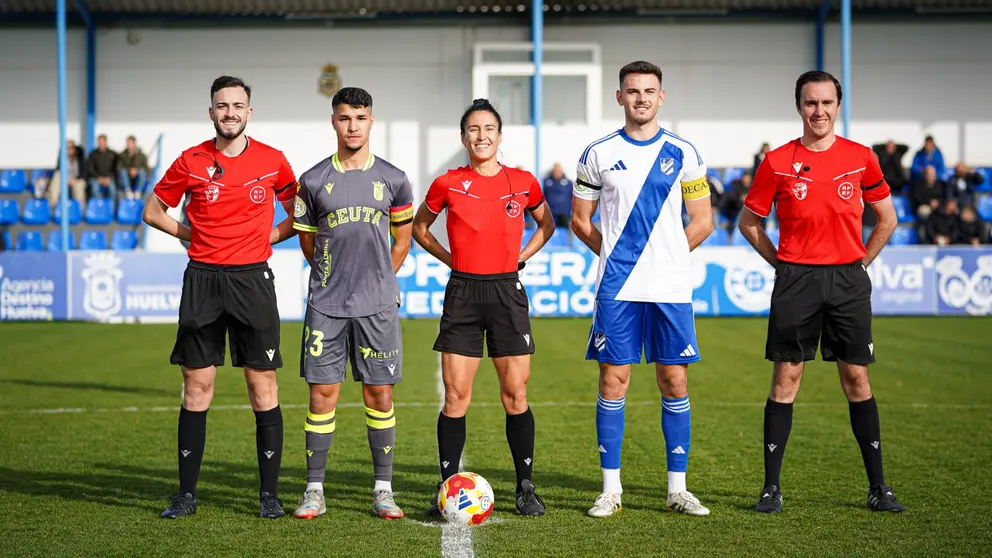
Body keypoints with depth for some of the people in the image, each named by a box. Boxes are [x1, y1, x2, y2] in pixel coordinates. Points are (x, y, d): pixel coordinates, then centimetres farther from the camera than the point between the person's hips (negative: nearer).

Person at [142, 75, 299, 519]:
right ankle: (187, 494, 11)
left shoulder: (272, 160, 2)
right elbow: (153, 211, 14)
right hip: (202, 280, 1)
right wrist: (192, 235, 5)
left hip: (252, 279, -1)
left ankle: (269, 494, 8)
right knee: (197, 387, 3)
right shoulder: (190, 162, 3)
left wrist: (267, 237, 4)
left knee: (262, 387, 0)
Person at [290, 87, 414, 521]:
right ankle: (314, 490, 8)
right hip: (326, 305, 0)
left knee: (379, 393, 3)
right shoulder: (313, 181, 3)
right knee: (322, 392, 0)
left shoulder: (393, 179, 3)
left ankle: (383, 490, 11)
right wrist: (334, 280, 12)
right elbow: (307, 241, 13)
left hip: (378, 305, 0)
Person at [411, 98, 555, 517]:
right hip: (462, 292, 0)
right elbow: (419, 227, 16)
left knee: (515, 395, 1)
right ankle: (447, 487, 6)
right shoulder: (447, 185, 1)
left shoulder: (523, 183, 3)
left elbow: (546, 225, 20)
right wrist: (451, 259, 6)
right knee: (455, 396, -2)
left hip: (507, 292, 0)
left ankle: (526, 488, 11)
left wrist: (521, 257, 7)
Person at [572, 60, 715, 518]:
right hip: (617, 289, 0)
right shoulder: (598, 153, 5)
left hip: (670, 287, 1)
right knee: (613, 382, -1)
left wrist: (665, 254, 4)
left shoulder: (683, 153, 5)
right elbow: (580, 220, 10)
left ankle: (677, 489, 11)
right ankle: (611, 489, 7)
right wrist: (614, 255, 4)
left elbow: (702, 222, 9)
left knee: (674, 383, 2)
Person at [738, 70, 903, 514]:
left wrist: (861, 263, 7)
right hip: (796, 281, -1)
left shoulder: (860, 157, 3)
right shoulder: (778, 162, 0)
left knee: (857, 380, 5)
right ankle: (772, 487, 5)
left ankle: (878, 487, 12)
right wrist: (783, 265, 4)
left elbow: (886, 218, 14)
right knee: (785, 380, 0)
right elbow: (749, 222, 9)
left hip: (849, 281, 1)